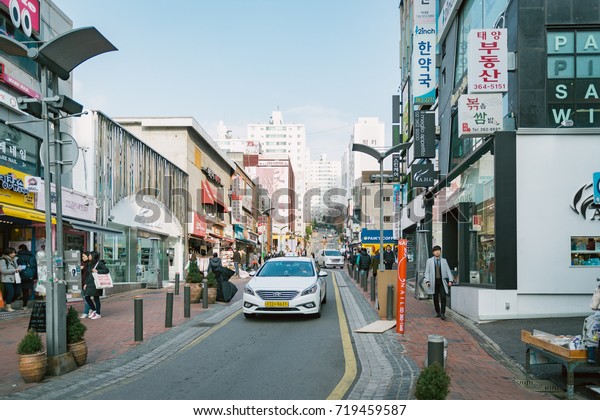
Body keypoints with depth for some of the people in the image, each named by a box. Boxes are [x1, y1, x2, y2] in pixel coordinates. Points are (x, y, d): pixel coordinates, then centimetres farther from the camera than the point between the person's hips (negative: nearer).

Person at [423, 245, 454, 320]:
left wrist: (450, 280, -7)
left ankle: (443, 314, -10)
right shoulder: (429, 261, 6)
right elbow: (427, 272, 3)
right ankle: (438, 313, 18)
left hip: (442, 281, 0)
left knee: (443, 297, -12)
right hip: (434, 282, 0)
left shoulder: (444, 261, 9)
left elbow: (448, 271, 5)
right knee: (435, 298, 4)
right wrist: (427, 281, -9)